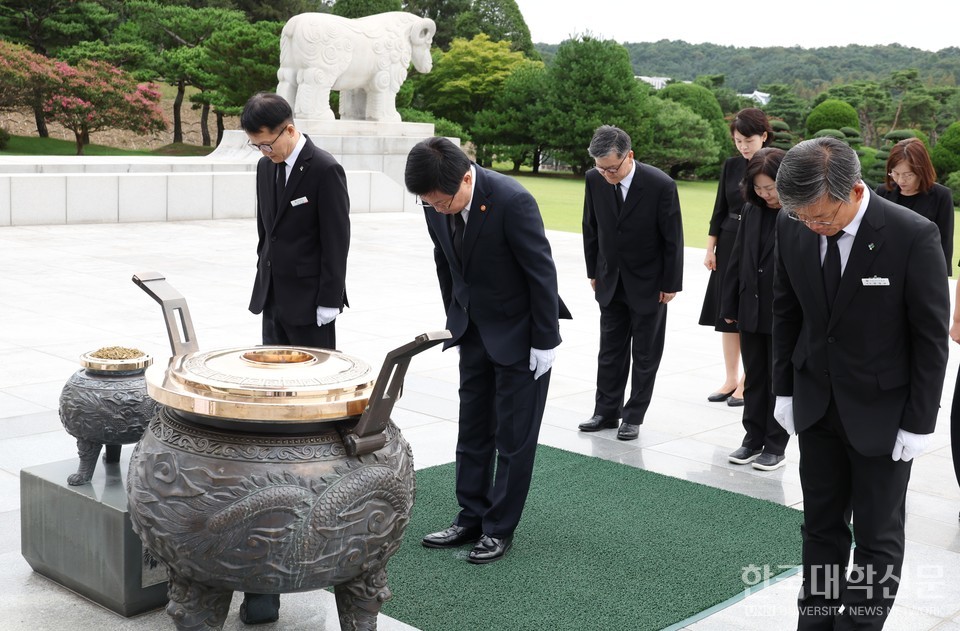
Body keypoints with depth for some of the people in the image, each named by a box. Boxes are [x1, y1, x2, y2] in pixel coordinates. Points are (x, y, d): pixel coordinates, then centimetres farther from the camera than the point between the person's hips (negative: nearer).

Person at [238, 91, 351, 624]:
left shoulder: (325, 171, -15)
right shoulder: (267, 167, 9)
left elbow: (336, 242, -16)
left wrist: (328, 305, -17)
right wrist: (265, 284, 13)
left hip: (309, 305, -8)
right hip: (274, 300, 8)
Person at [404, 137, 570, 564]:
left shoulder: (512, 201, -28)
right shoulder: (437, 203, -9)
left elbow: (542, 272, -21)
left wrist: (544, 343, -16)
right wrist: (456, 321, 11)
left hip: (520, 333, -6)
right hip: (475, 331, 6)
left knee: (513, 437, 3)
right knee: (472, 432, 13)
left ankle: (499, 529, 14)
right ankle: (470, 520, 24)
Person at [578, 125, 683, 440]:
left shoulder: (661, 184, -22)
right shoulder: (595, 179, -10)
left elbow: (673, 239, -13)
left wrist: (670, 284, -9)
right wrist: (593, 272, 8)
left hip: (649, 283, -4)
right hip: (611, 281, 4)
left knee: (645, 354, 7)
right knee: (610, 350, 11)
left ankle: (633, 416, 17)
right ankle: (606, 412, 21)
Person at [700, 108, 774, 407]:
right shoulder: (731, 166, 5)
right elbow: (720, 209, 9)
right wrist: (711, 248, 6)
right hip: (729, 245, 5)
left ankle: (749, 382, 12)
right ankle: (731, 378, 18)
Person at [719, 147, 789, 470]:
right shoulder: (751, 211, 3)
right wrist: (729, 305, 9)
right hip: (751, 312, 6)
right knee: (754, 379, 15)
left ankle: (775, 447, 19)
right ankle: (753, 439, 27)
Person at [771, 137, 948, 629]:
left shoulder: (913, 236, -20)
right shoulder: (792, 227, -7)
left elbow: (931, 336, -13)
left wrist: (919, 422, -11)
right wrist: (785, 389, 7)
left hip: (881, 413, -4)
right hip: (816, 405, 4)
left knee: (877, 536, 7)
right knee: (821, 526, 14)